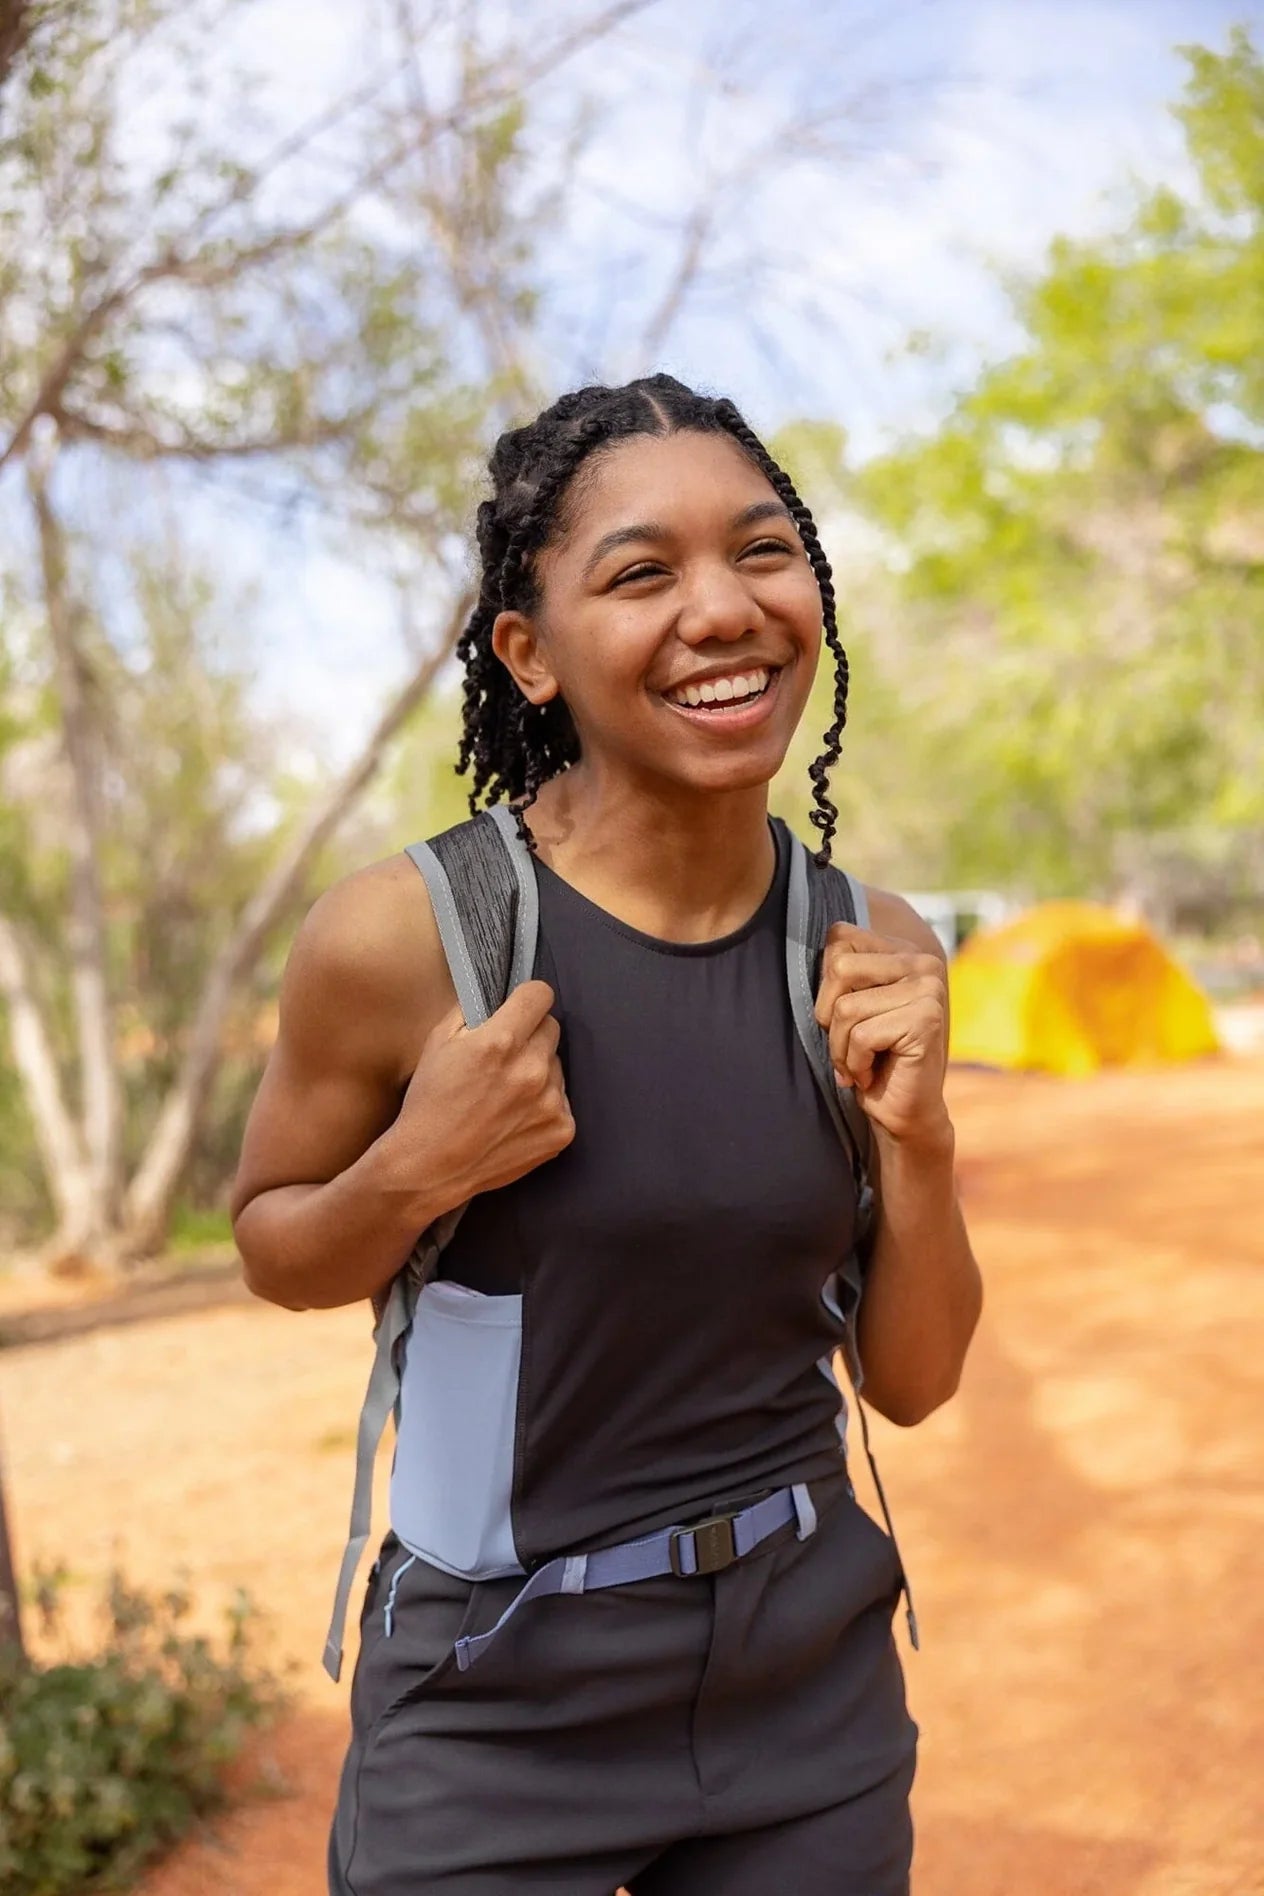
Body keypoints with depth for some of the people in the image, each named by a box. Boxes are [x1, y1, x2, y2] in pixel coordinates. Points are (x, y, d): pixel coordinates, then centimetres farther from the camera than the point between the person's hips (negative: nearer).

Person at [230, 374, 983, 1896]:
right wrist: (412, 1176, -21)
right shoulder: (404, 936, -18)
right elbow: (273, 1249, -1)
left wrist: (917, 1136, -16)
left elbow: (912, 1382, 1)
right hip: (500, 1714, -3)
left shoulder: (871, 954, -7)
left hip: (815, 1695, 4)